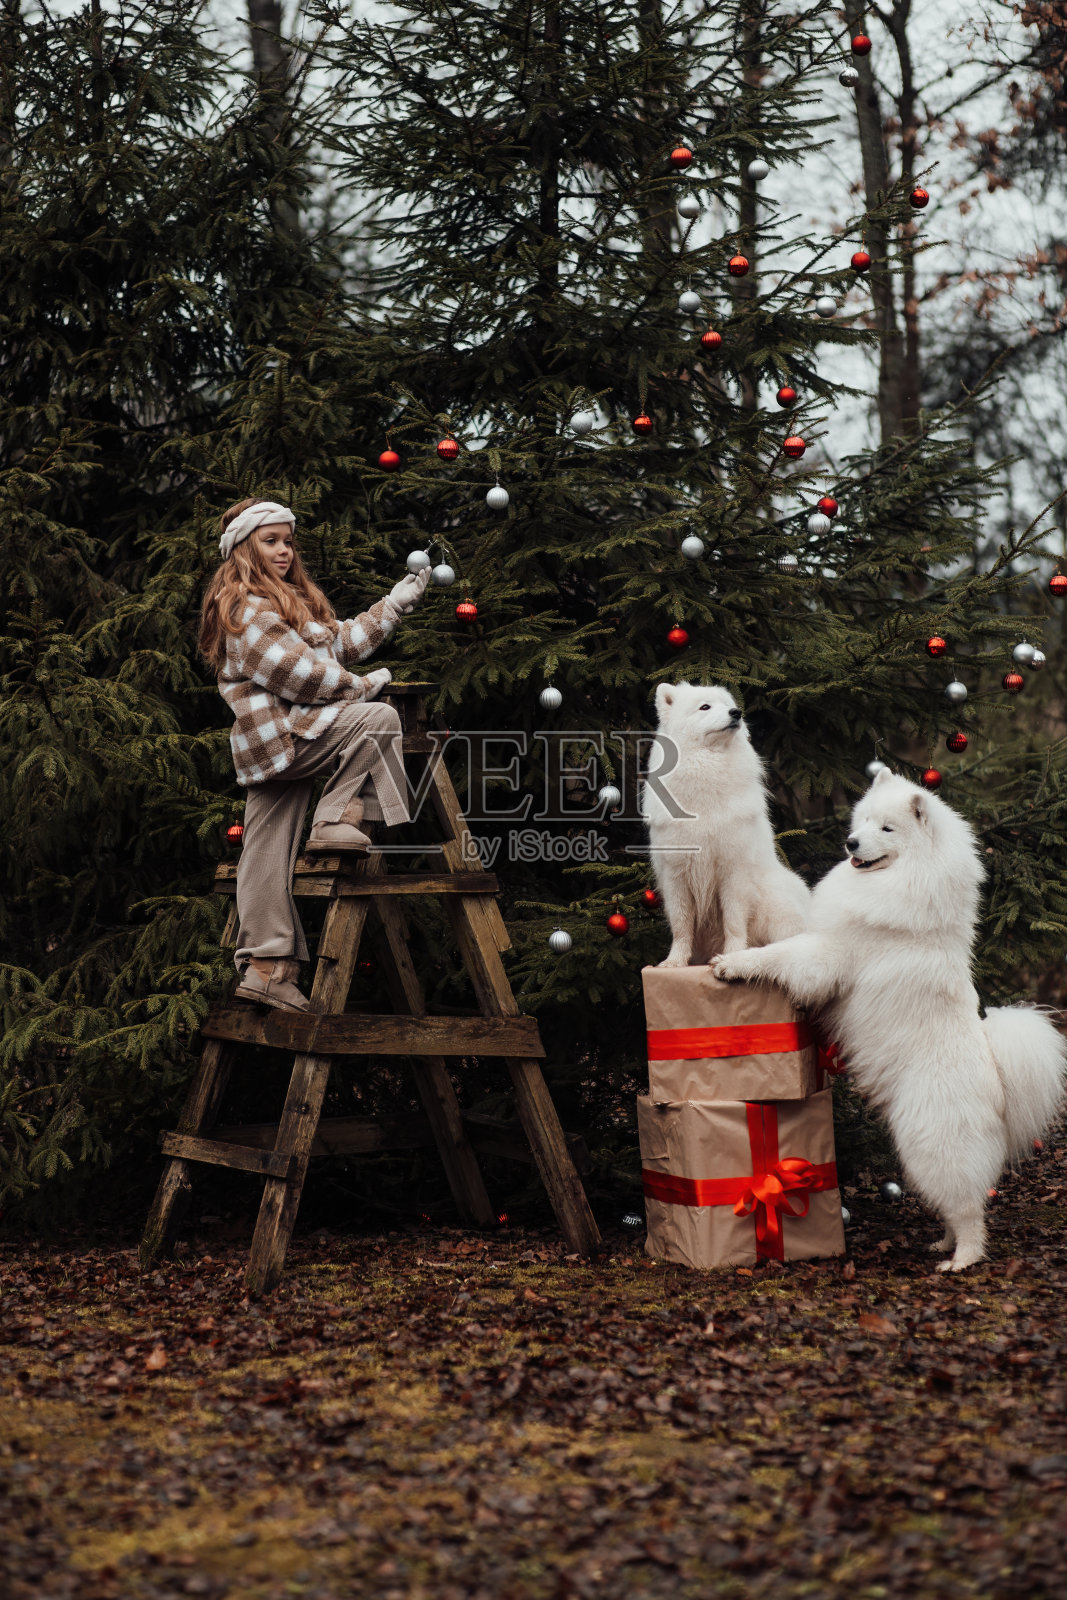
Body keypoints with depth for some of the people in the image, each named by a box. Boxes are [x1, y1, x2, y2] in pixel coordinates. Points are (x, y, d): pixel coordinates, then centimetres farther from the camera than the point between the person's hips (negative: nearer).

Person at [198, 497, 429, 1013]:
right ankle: (336, 820, -15)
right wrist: (363, 685, -7)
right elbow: (299, 672, -18)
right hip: (278, 735, -10)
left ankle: (265, 968, 4)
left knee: (269, 856, 5)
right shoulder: (246, 608, -10)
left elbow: (341, 641, 30)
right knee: (378, 719, -17)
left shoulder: (288, 600, 25)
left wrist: (395, 604, 27)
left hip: (277, 750, 10)